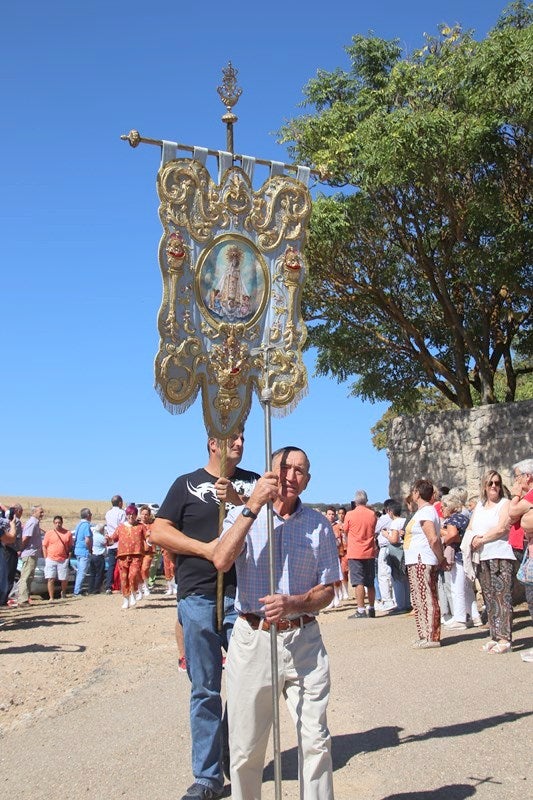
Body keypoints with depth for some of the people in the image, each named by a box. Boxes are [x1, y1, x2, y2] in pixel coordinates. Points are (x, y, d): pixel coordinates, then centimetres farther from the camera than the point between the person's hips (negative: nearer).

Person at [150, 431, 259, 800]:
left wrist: (238, 501, -12)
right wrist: (204, 548, -10)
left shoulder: (252, 482, 15)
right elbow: (159, 531, 2)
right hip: (199, 595, -1)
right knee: (205, 690, 3)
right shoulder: (187, 484, 9)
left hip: (245, 594, 2)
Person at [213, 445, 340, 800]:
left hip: (304, 642, 1)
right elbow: (222, 561, -17)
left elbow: (327, 591, 5)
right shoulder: (243, 515, 2)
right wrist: (253, 507, -20)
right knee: (246, 748, 9)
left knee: (315, 742, 2)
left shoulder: (319, 525, 5)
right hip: (252, 639, 0)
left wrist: (293, 603, -15)